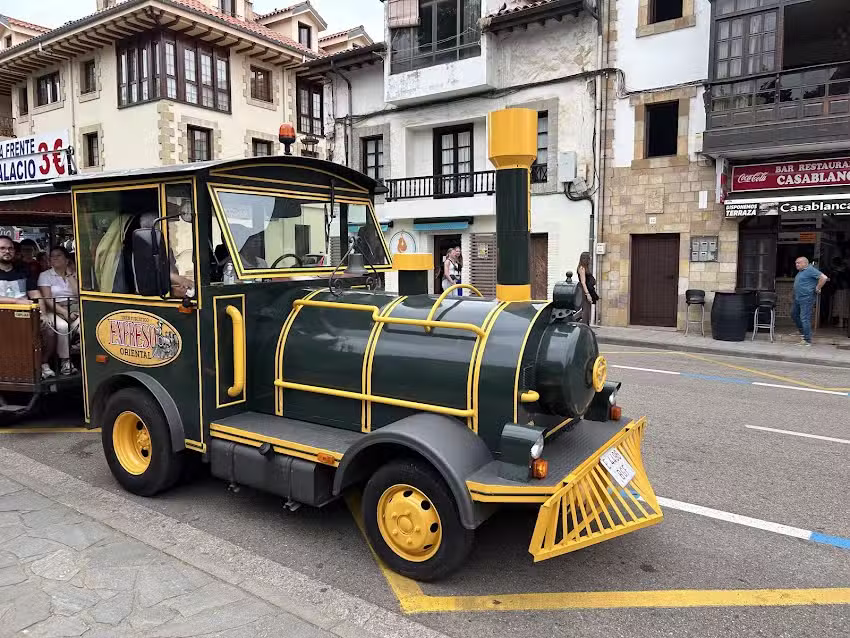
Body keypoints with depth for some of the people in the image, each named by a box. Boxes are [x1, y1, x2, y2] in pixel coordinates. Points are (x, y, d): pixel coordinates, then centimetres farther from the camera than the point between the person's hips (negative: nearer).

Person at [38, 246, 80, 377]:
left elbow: (79, 294, -2)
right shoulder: (45, 275, 8)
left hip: (75, 310, 2)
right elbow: (47, 300, -4)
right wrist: (64, 312, -18)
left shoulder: (73, 275, 16)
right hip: (55, 311, -2)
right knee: (62, 326, -36)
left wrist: (69, 273, 2)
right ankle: (65, 361, -24)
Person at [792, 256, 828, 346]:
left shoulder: (810, 270, -14)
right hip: (797, 298, 10)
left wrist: (817, 289, -15)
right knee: (794, 314, 20)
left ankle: (807, 340, -5)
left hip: (806, 298, -10)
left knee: (805, 318, -9)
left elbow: (824, 278, -23)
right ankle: (802, 332, 36)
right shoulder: (800, 271, 15)